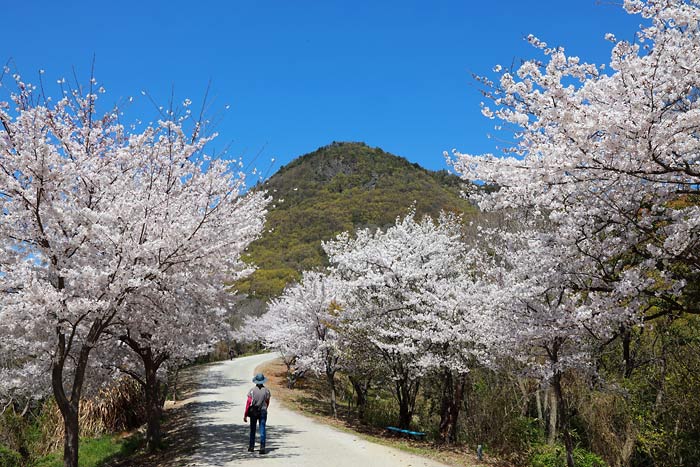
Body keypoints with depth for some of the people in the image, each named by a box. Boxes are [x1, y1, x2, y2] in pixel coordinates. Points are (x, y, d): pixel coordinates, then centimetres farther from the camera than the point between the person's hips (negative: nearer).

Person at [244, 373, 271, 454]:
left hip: (253, 412, 0)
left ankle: (251, 447, 22)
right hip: (263, 412, 0)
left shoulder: (252, 390, -7)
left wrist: (245, 415, -7)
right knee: (262, 430, 0)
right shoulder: (266, 390, -3)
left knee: (252, 430, 15)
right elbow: (267, 402, 6)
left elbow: (248, 402, -10)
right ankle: (262, 447, -10)